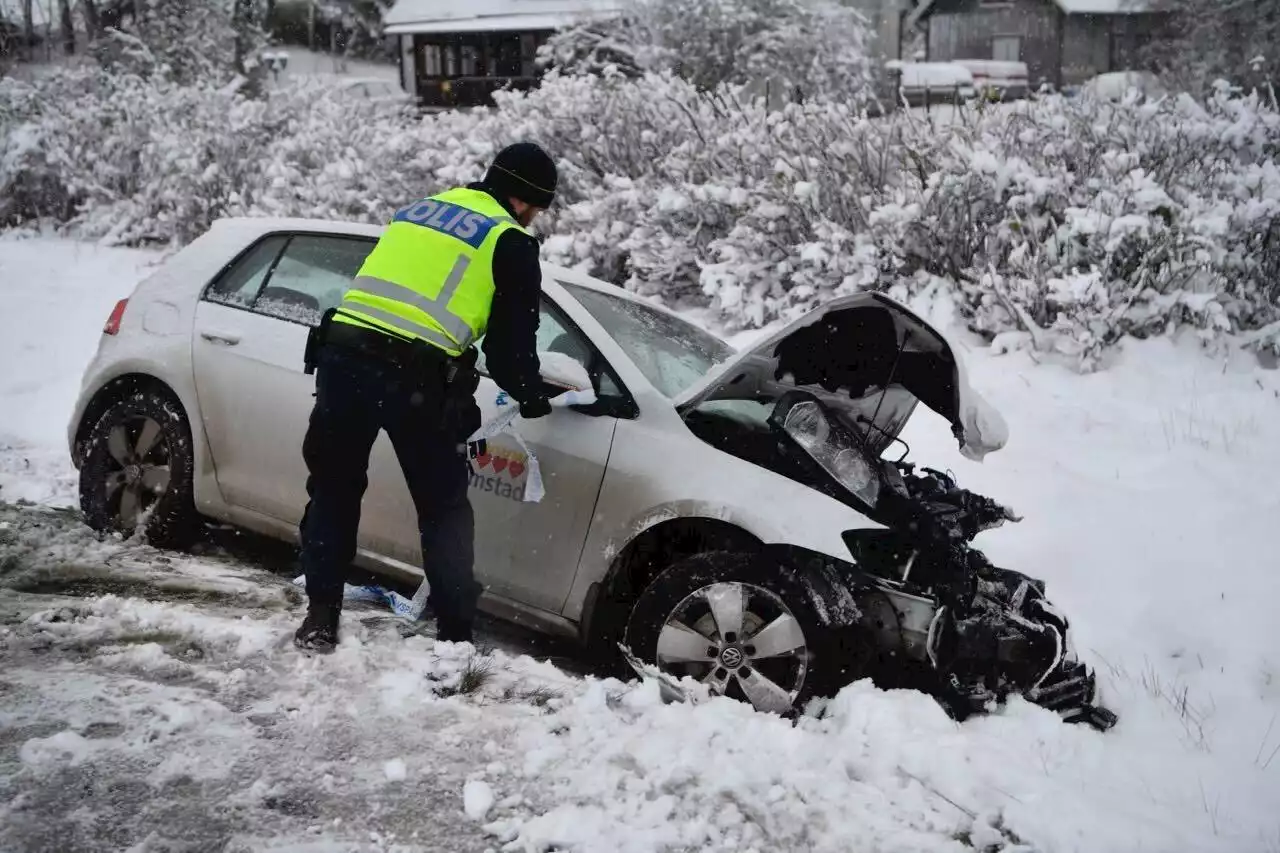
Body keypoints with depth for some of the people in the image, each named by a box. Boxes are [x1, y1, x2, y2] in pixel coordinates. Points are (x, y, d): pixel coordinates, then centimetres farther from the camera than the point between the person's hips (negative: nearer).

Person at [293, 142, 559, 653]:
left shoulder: (418, 209, 26)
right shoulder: (511, 243, 7)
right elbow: (511, 339, 7)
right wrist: (531, 397, 25)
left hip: (343, 349, 5)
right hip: (414, 375, -4)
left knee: (333, 490, 18)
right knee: (444, 506, 10)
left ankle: (320, 619, 18)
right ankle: (455, 634, 13)